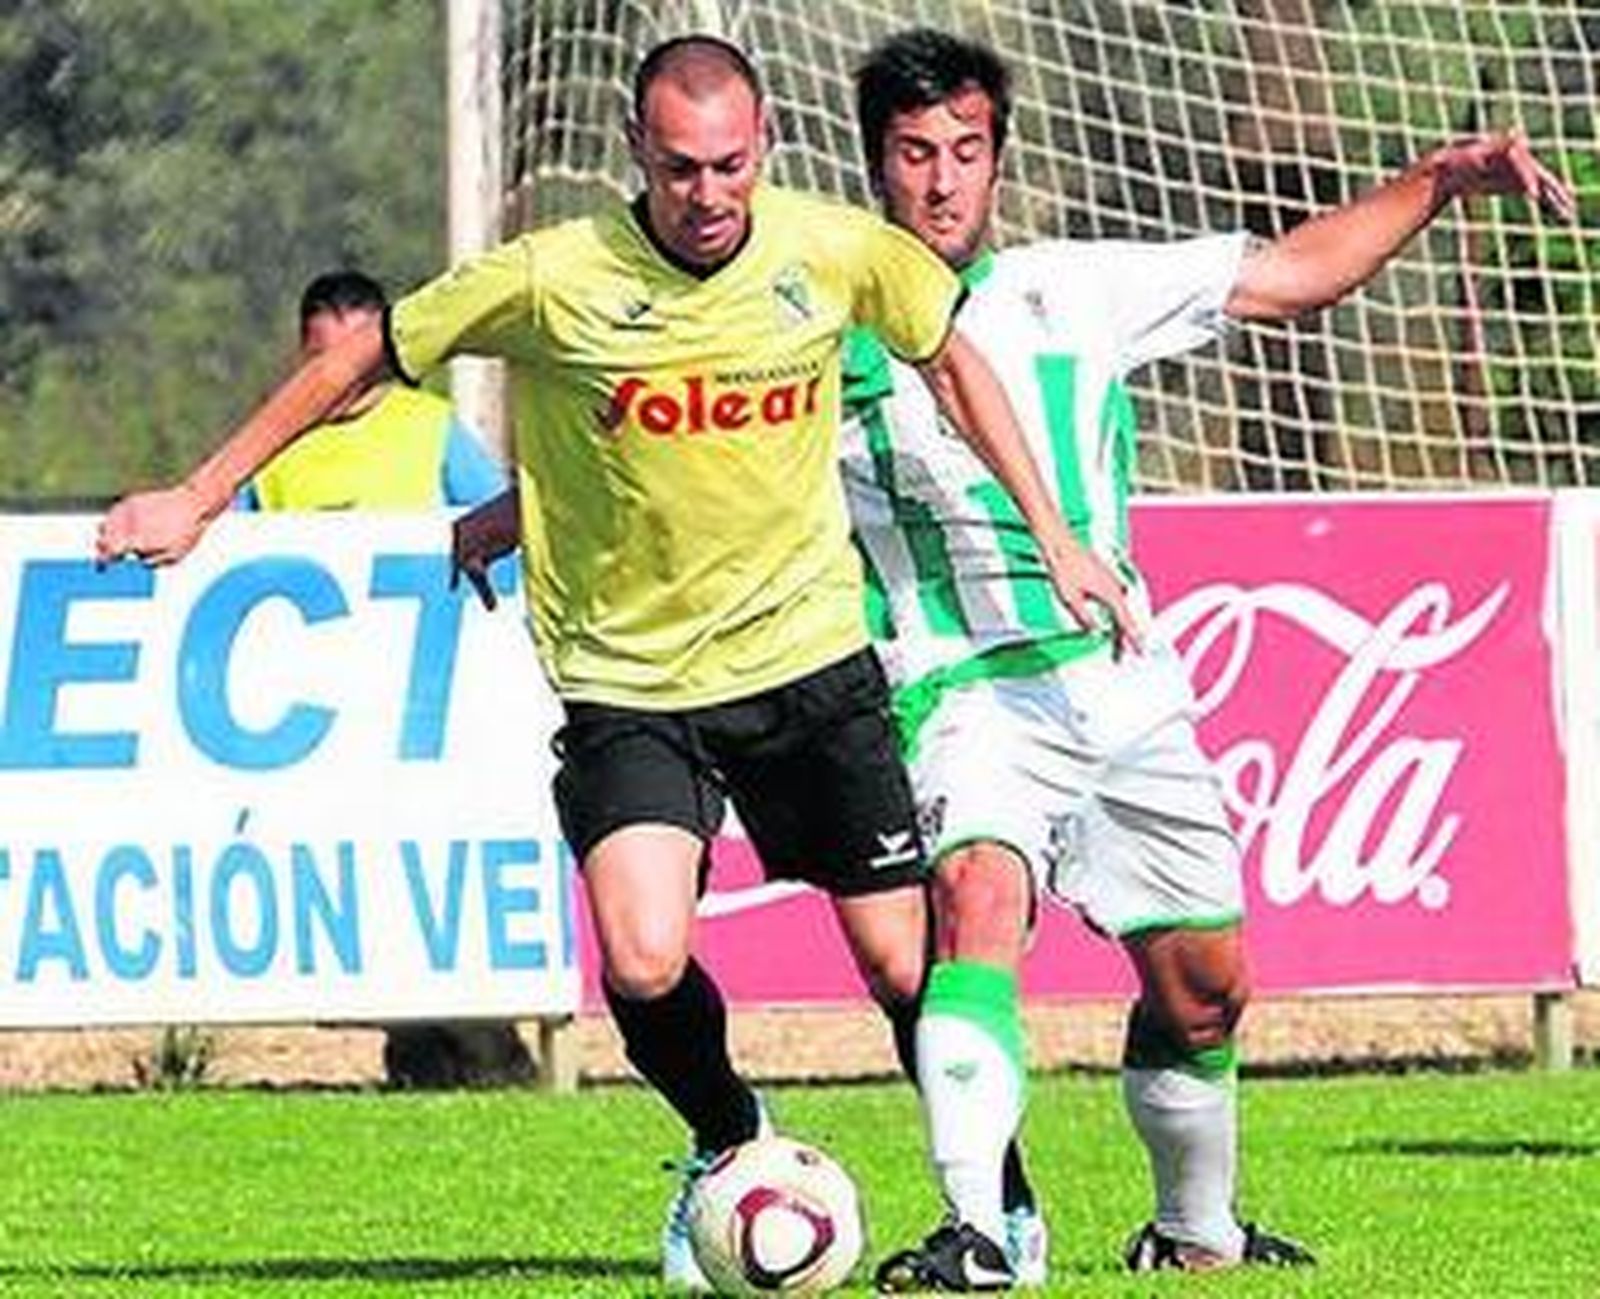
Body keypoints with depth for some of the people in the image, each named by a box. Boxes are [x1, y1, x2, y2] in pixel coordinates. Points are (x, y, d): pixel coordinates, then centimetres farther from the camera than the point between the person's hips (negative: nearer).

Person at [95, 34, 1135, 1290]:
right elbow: (361, 357, -3)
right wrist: (199, 498, -1)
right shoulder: (552, 279, -16)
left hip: (809, 655, 2)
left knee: (903, 960, 1)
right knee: (646, 967, -19)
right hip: (629, 679, -1)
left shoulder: (836, 252, -9)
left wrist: (1054, 539, 11)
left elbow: (950, 353, 11)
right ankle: (730, 1148, 13)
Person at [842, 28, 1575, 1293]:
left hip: (1125, 687, 4)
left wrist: (1436, 182, 6)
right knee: (978, 898, -32)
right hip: (971, 700, -4)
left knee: (1203, 986, 10)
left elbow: (1289, 274, 13)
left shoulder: (1069, 291, 8)